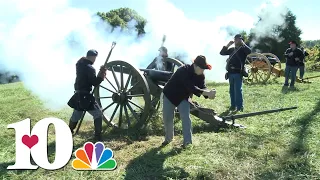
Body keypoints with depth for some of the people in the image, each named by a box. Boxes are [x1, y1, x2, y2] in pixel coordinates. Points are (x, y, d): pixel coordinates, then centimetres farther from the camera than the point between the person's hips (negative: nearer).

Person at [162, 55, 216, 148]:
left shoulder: (200, 75, -12)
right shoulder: (183, 70, -33)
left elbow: (202, 87, -18)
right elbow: (191, 87, -43)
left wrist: (209, 93, -42)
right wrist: (207, 93, -50)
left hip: (183, 97, 4)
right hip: (170, 95, -4)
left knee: (186, 118, -13)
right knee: (167, 119, 7)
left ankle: (187, 142, -7)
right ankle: (168, 138, 31)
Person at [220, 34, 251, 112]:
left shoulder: (243, 49, 0)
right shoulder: (232, 49, 16)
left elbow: (249, 51, -21)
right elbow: (222, 53, 16)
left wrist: (242, 43, -12)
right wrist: (228, 45, 7)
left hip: (238, 73, -6)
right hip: (231, 73, 6)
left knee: (238, 90, -7)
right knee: (232, 90, 10)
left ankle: (240, 106, 0)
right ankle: (233, 105, 19)